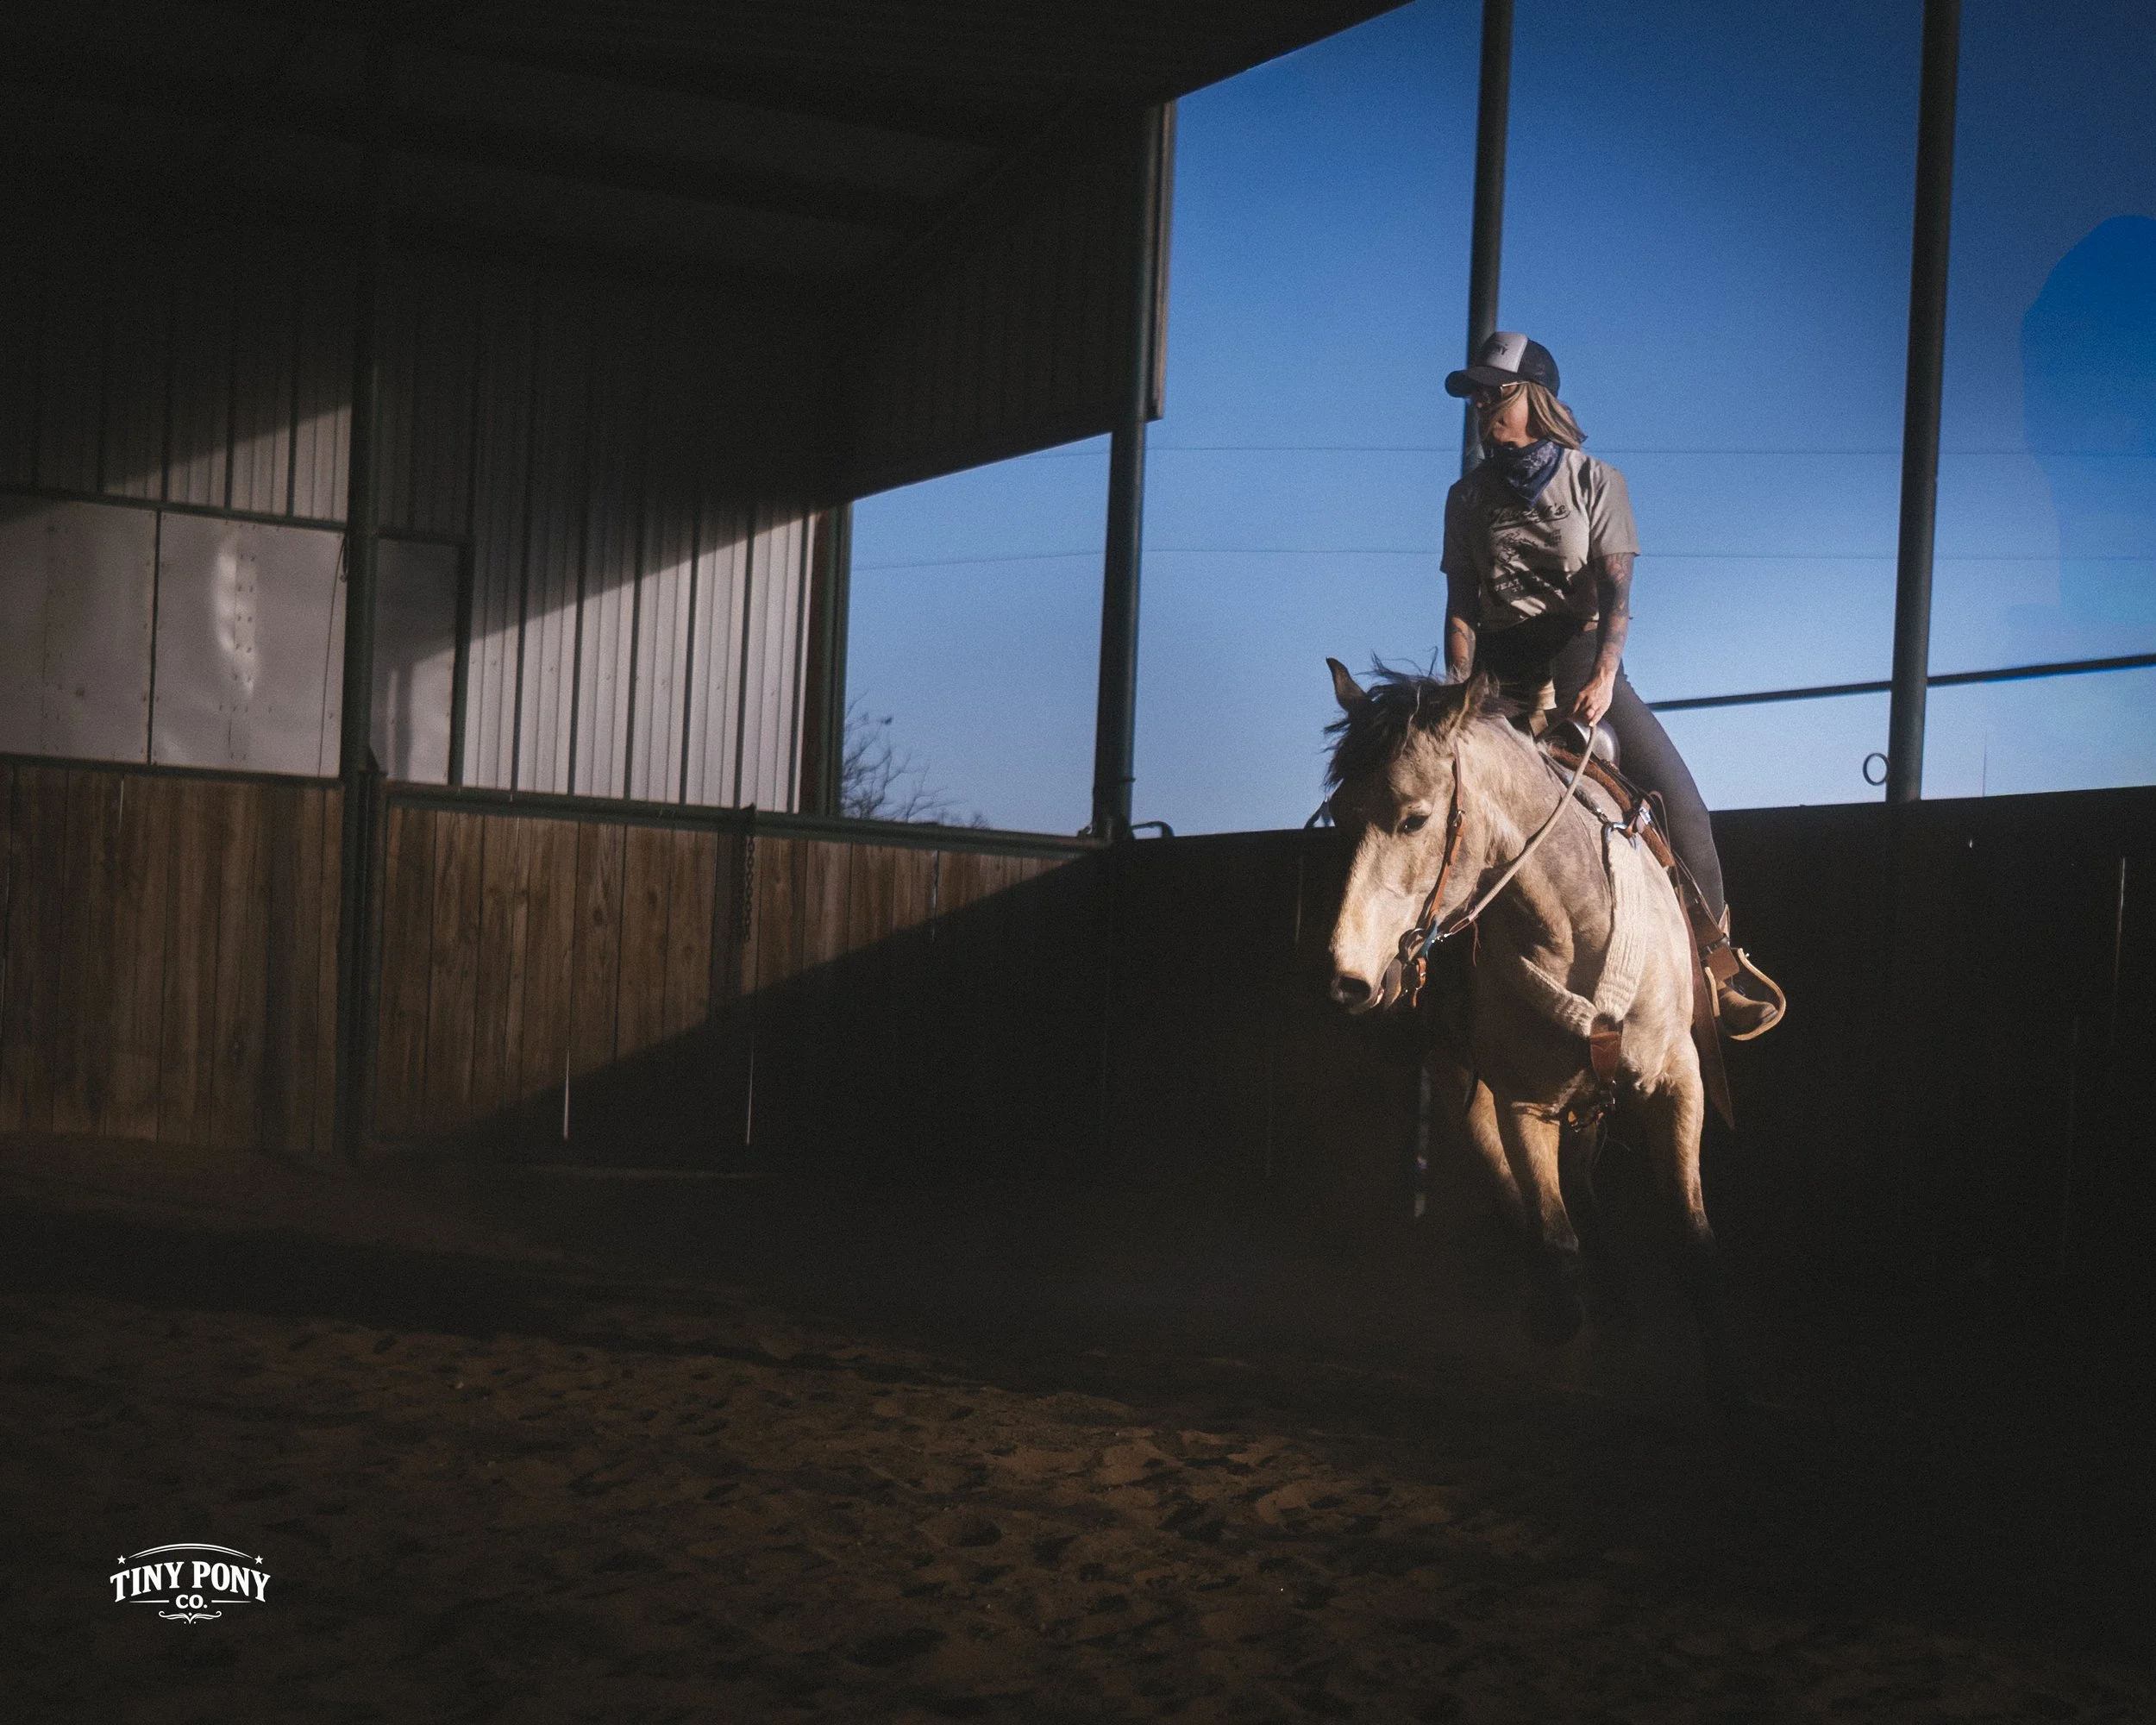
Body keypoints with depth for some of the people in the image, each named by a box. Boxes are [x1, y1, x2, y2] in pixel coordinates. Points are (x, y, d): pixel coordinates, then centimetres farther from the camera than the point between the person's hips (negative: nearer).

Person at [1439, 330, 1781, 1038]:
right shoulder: (1469, 497, 8)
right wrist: (1460, 692, -12)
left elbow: (1616, 591, -9)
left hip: (1582, 660, -2)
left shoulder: (1596, 483, 1)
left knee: (1677, 796, -15)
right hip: (1502, 667, 2)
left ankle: (1715, 956, -3)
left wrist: (1603, 678, -25)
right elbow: (1461, 606, 4)